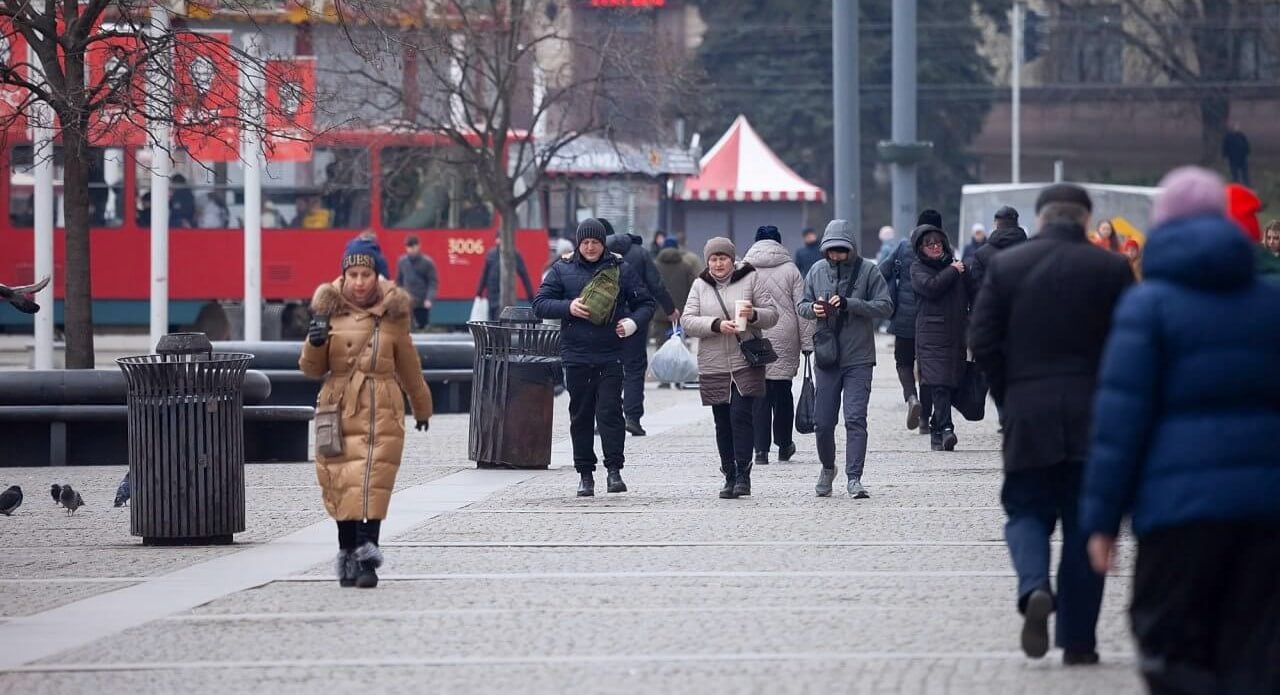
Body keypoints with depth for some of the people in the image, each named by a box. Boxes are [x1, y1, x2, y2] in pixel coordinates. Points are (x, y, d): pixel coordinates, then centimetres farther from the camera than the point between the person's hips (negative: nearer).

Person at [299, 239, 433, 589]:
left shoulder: (392, 314, 6)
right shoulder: (329, 310, 6)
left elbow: (408, 366, 19)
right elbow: (312, 368, 10)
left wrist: (421, 408, 30)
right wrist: (315, 343, -12)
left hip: (380, 413, -2)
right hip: (338, 410, 2)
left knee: (371, 486, -12)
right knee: (340, 484, 4)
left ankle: (367, 560, -17)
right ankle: (348, 553, 17)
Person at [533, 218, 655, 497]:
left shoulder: (620, 270, 6)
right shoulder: (562, 270, 6)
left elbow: (645, 303, 11)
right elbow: (540, 304, 4)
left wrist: (633, 322, -10)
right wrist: (568, 307, -13)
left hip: (611, 356, -2)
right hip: (576, 356, 2)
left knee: (610, 411, -10)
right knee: (581, 416, 6)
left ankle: (614, 470, -7)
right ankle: (585, 474, 12)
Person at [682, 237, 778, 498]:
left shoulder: (750, 279, 3)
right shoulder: (700, 285, 9)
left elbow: (772, 315, 3)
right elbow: (687, 320, -1)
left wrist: (753, 315, -19)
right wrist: (716, 325, -17)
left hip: (746, 362, -3)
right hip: (713, 366, 3)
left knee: (741, 415, -14)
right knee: (723, 423, 6)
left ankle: (743, 475, -11)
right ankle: (730, 477, 13)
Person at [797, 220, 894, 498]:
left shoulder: (867, 271, -4)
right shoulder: (817, 271, 6)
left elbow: (885, 307, -9)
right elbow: (801, 305, 14)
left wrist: (849, 304, -20)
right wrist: (812, 309, -10)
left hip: (858, 358, -3)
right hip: (826, 357, 3)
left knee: (856, 419, -10)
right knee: (822, 422, 7)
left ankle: (854, 478, -9)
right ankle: (827, 468, 32)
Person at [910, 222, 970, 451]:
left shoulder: (956, 265, 17)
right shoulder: (918, 269, 6)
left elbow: (971, 299, 21)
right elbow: (930, 287, -15)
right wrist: (953, 271, -2)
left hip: (956, 335, 4)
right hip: (931, 334, -4)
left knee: (952, 385, 3)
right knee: (938, 382, -18)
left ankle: (936, 429, 15)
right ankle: (945, 429, -26)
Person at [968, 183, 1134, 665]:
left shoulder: (1005, 266, 1)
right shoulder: (1112, 269, -2)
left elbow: (982, 342, -2)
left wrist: (1009, 398, 9)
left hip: (1027, 414, 0)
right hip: (1093, 416, 0)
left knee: (1026, 512, 11)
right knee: (1084, 523, 7)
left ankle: (1034, 588, -19)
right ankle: (1078, 640, 6)